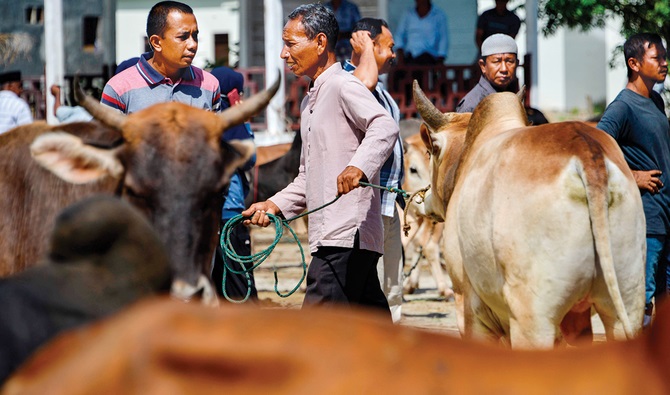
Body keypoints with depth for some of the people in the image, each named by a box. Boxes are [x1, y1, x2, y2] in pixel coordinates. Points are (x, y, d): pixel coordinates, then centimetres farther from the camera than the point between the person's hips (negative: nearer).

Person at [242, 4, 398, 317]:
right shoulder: (311, 101, 24)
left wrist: (358, 166, -42)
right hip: (329, 236, 10)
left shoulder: (342, 85, -7)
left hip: (347, 234, -10)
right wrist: (275, 205, 16)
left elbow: (384, 127, -26)